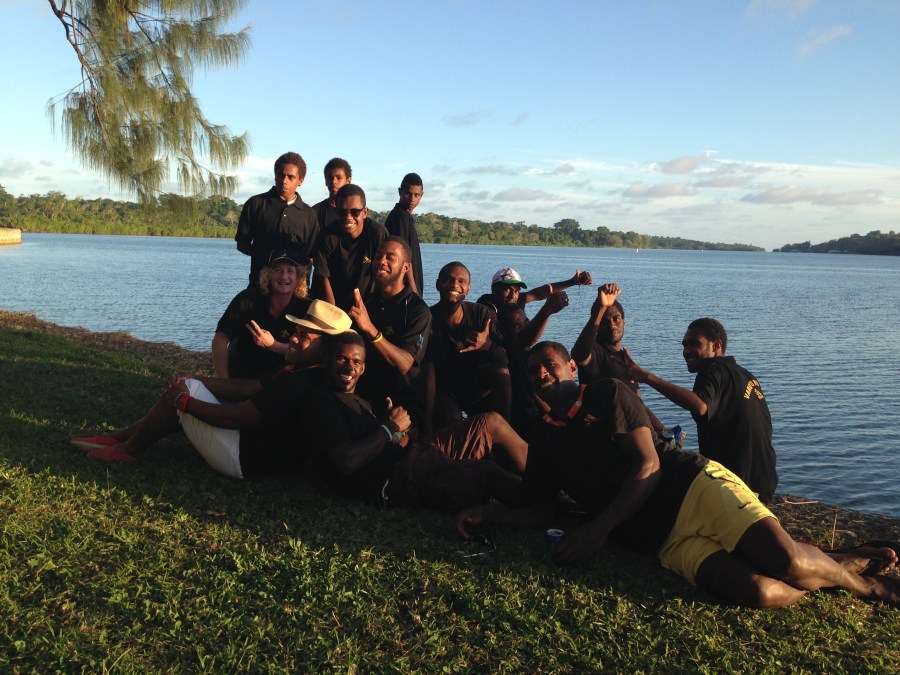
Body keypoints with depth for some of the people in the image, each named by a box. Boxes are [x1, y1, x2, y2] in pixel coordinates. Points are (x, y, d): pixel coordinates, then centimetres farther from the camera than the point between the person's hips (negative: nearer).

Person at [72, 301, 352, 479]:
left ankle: (126, 449, 10)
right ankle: (121, 436, 17)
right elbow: (248, 387, 7)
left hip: (244, 460, -10)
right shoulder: (299, 372, 4)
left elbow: (234, 417, -26)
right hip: (253, 446, 10)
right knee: (190, 385, 13)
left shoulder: (300, 385, -28)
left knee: (187, 390, -8)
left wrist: (184, 399, -13)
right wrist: (193, 380, 2)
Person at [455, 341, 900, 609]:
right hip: (663, 539, 2)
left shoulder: (608, 394, 2)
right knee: (758, 592, -24)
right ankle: (843, 569, 6)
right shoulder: (544, 441, 16)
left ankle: (843, 570, 11)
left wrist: (597, 529, -15)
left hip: (693, 485, -2)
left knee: (786, 562, -26)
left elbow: (648, 467, -7)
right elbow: (538, 511, 16)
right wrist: (483, 512, -2)